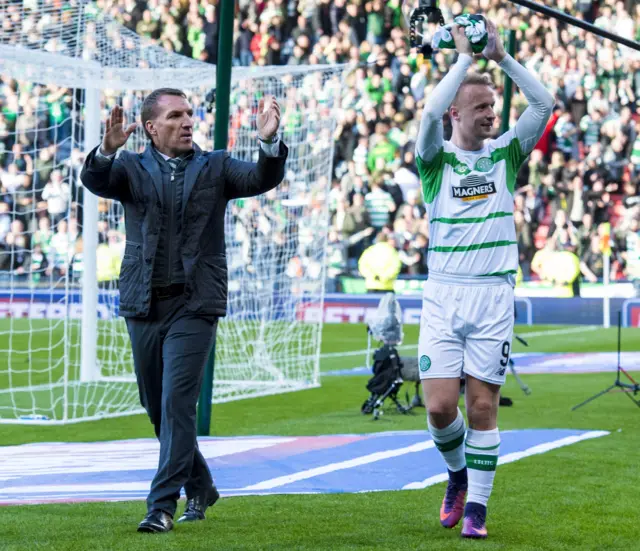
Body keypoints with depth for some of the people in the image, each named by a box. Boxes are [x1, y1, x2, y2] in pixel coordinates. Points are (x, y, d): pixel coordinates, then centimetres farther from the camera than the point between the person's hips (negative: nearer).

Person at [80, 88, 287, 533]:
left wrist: (269, 141, -26)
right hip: (144, 305, 2)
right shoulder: (132, 168, 7)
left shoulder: (215, 167, 8)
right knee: (157, 408, 12)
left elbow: (262, 180, -6)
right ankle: (200, 487, 32)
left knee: (177, 403, -13)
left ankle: (163, 505, -12)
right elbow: (95, 180, -13)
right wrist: (108, 149, -34)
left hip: (194, 305, -2)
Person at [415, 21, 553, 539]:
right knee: (439, 407, -6)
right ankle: (458, 473, 24)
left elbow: (544, 103, -3)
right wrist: (465, 58, -8)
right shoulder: (437, 158, 4)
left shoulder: (506, 154, 9)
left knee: (483, 404, -2)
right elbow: (430, 112, -17)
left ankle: (476, 507, 6)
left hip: (494, 296, 1)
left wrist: (501, 55, -4)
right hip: (443, 297, -1)